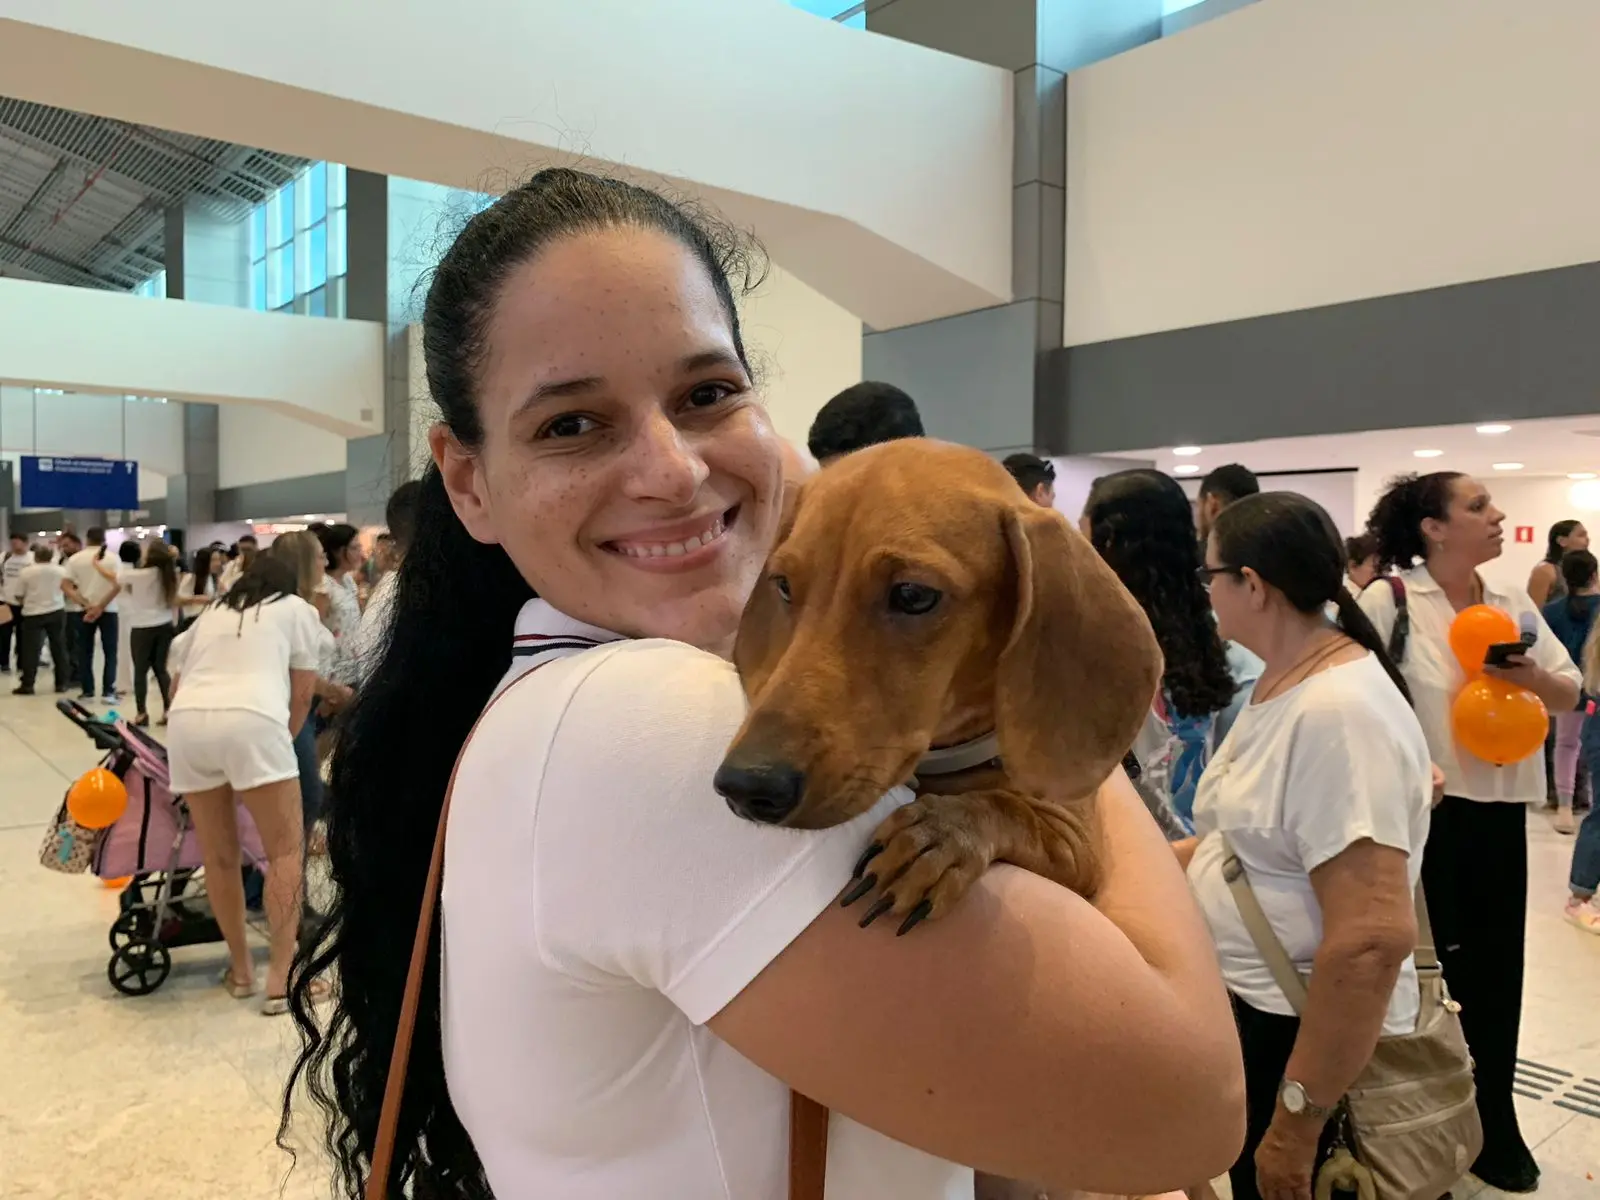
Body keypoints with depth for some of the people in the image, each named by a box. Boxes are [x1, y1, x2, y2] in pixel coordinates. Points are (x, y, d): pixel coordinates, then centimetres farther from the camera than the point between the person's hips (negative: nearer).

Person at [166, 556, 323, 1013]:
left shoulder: (209, 614, 33)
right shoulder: (296, 608, 21)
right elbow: (302, 695, 19)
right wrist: (281, 741, 34)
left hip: (186, 723, 5)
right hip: (250, 720, -5)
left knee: (218, 857, 14)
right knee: (286, 852, 2)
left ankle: (240, 969, 26)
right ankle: (281, 979, -2)